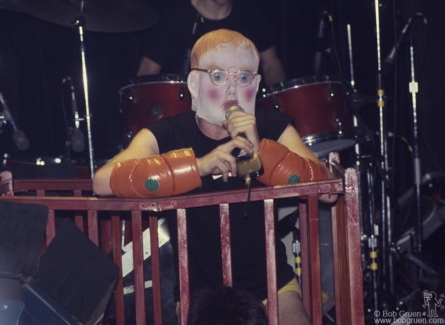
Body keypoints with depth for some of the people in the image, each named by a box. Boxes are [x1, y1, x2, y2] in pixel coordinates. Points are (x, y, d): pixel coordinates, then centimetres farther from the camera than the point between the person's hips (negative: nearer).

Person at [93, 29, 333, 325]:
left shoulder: (272, 127, -3)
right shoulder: (166, 134, -9)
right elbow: (103, 181, -26)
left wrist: (260, 149, -31)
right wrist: (200, 165, -35)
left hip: (271, 286, 2)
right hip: (197, 294, -1)